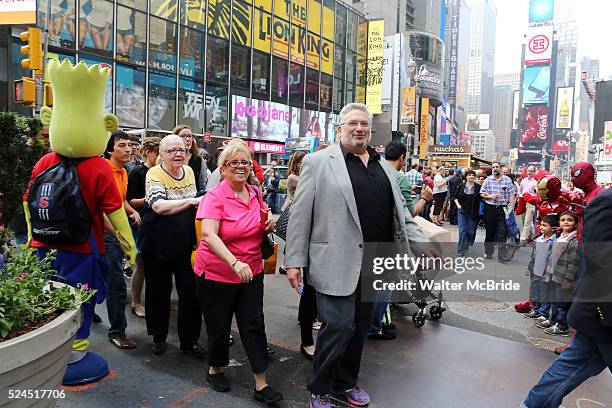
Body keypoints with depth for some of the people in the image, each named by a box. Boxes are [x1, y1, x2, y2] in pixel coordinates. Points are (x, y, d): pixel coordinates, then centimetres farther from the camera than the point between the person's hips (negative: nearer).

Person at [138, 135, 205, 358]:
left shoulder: (189, 170, 4)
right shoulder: (154, 174, -13)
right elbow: (159, 206, -30)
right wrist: (191, 201, -36)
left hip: (185, 243, 4)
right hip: (157, 245, -4)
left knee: (191, 292, 2)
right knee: (159, 292, 11)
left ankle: (189, 340, 17)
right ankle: (158, 337, 32)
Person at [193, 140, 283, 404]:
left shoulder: (255, 194, 3)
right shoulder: (215, 196, -16)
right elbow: (209, 235, -30)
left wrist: (270, 223, -4)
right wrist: (234, 263, -43)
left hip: (252, 272, 4)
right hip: (217, 274, -4)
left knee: (254, 325, 5)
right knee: (219, 326, 12)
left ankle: (261, 384, 15)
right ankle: (215, 369, 38)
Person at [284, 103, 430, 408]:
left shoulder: (382, 166, 15)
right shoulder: (318, 162, -2)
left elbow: (399, 213, 17)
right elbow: (300, 216, -5)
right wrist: (294, 261, -8)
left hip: (374, 264, 6)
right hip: (337, 263, -6)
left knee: (360, 327, 15)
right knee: (339, 327, -4)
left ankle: (346, 383, 35)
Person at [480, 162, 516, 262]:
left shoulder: (507, 180, 2)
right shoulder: (488, 180, 6)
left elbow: (511, 195, 0)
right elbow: (481, 193, 10)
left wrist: (511, 209, -8)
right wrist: (490, 196, -9)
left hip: (503, 209, -2)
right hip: (490, 208, 2)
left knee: (502, 233, -4)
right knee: (489, 231, 10)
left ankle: (501, 257, 0)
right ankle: (488, 253, 24)